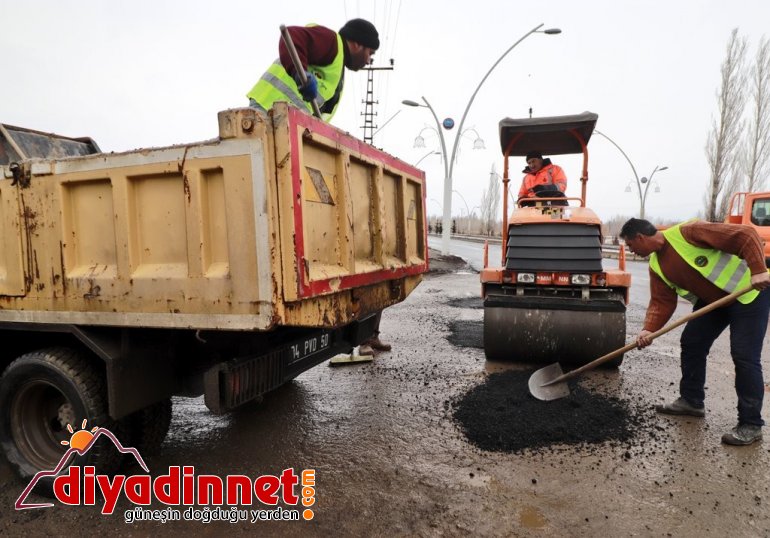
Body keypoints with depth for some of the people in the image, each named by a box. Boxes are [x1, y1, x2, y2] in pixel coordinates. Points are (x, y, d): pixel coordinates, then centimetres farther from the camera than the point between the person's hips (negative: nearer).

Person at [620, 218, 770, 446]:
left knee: (745, 357, -9)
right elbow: (661, 302, -7)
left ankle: (751, 425, 1)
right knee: (691, 344, 9)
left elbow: (746, 236, -27)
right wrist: (649, 329, -22)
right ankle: (691, 401, 25)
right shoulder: (656, 266, -2)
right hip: (712, 300, 8)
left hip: (749, 292, -8)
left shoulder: (687, 232, -26)